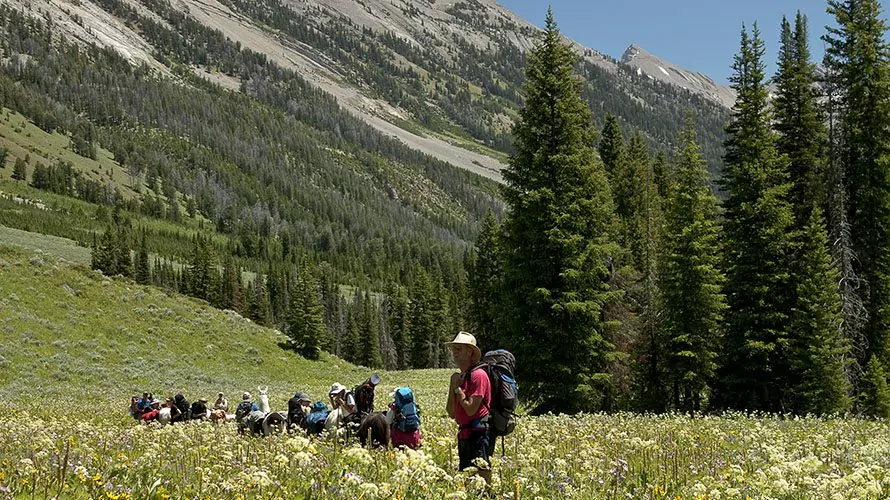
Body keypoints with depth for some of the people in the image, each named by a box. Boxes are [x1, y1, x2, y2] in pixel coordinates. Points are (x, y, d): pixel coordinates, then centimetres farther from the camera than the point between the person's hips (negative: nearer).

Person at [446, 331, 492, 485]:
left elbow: (471, 409, -19)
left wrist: (458, 387, -6)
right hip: (465, 434, 9)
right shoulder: (459, 377, 14)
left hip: (480, 433, -9)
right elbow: (451, 413, 13)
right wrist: (452, 385, 4)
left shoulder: (477, 375, -12)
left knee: (480, 477, -13)